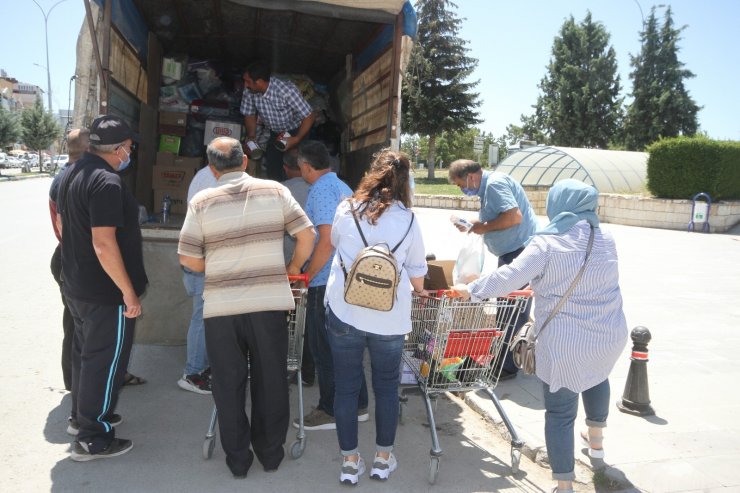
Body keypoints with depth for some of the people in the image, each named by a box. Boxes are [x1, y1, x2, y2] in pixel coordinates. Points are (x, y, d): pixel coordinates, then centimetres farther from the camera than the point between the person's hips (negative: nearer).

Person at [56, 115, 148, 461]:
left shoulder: (72, 173, 8)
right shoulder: (107, 182, -23)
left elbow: (62, 223, 19)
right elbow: (104, 244, -29)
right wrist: (129, 292, -24)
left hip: (75, 284, 10)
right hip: (105, 292, -10)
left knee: (84, 351, 22)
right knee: (105, 360, 1)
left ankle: (82, 415, 38)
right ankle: (91, 439, 11)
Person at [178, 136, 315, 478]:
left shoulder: (201, 201, -2)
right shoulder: (275, 191, -1)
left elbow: (188, 259, -2)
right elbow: (307, 233, -2)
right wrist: (294, 267, 13)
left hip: (220, 307, 0)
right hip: (270, 302, 1)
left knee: (229, 385, 14)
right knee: (271, 383, 15)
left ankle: (237, 458, 26)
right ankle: (270, 453, 29)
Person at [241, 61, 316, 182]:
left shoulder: (287, 91, -34)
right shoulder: (249, 91, -18)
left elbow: (309, 116, -27)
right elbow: (249, 114, -1)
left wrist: (297, 139, -36)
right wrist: (251, 136, -17)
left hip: (297, 131, -4)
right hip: (275, 133, 5)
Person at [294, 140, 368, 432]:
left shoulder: (321, 190, -13)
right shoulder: (344, 188, 15)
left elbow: (326, 241, -22)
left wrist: (306, 276, -13)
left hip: (326, 284, -9)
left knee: (324, 349, 3)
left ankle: (331, 411, 14)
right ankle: (357, 405, 26)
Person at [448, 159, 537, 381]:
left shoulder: (495, 183, -17)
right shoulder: (489, 186, 14)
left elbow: (514, 216, -28)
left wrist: (484, 226, -16)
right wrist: (472, 224, 7)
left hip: (521, 251, -11)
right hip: (511, 252, 11)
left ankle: (506, 366, 5)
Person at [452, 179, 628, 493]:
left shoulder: (547, 242, -14)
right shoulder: (605, 240, 3)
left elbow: (509, 278, -21)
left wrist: (471, 290, -7)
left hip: (565, 344, -6)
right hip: (610, 335, 7)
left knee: (560, 413, 6)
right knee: (596, 376, 36)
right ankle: (595, 440, 55)